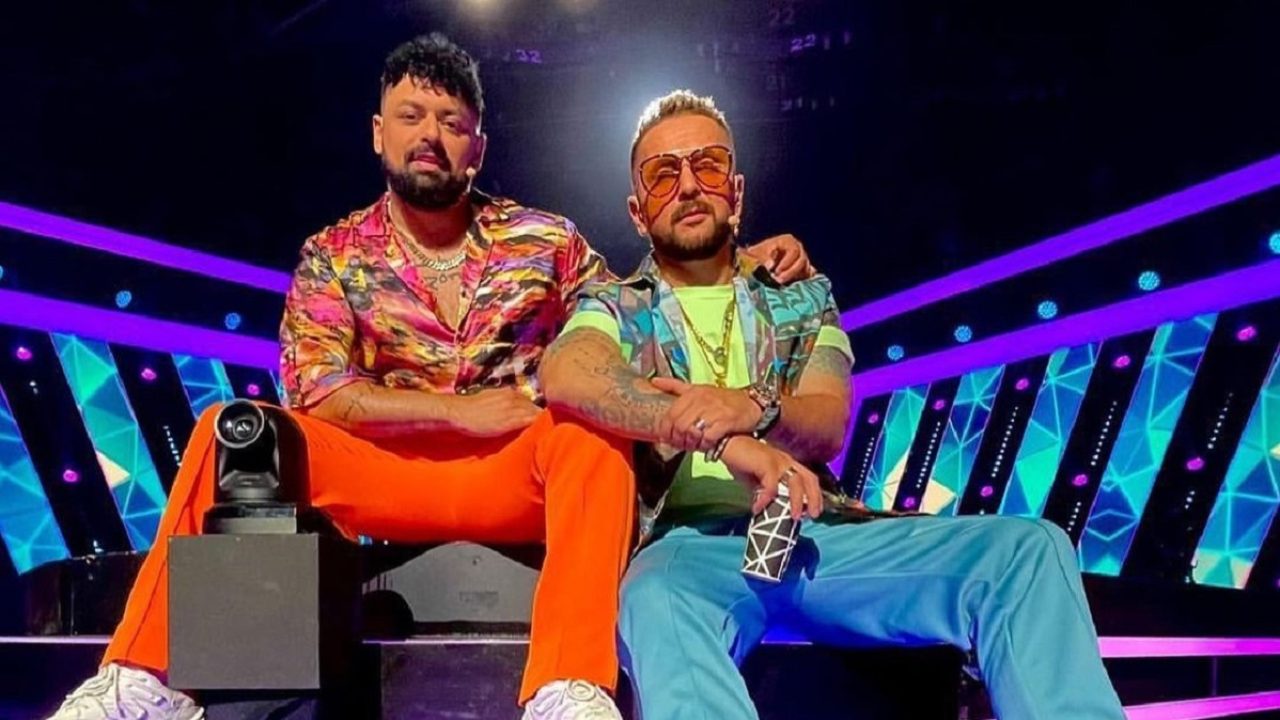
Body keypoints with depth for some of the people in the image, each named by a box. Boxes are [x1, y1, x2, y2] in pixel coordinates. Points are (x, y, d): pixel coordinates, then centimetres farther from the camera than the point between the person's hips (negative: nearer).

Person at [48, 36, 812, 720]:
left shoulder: (544, 239, 7)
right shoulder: (332, 258, 6)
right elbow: (321, 400, -6)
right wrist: (460, 411, -14)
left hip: (519, 476, 0)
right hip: (385, 477, 1)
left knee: (597, 428, -32)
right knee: (230, 429, -20)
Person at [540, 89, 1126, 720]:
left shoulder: (801, 296, 21)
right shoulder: (615, 308, 13)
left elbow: (827, 427, 3)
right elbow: (564, 376, -13)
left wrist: (753, 409, -22)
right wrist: (728, 440, -26)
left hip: (821, 533, 3)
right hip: (693, 543, -2)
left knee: (1030, 547, -18)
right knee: (656, 598, -40)